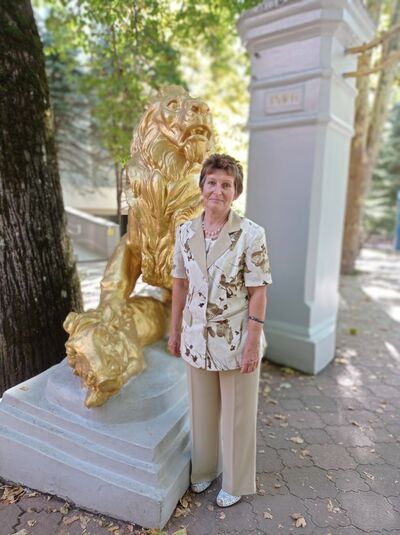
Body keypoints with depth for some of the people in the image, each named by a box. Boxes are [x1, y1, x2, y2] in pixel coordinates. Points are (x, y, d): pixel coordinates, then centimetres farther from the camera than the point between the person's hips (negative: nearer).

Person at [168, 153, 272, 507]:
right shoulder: (185, 231, -1)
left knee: (237, 413, 16)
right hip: (197, 337, 4)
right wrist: (175, 331, 8)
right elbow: (180, 284, 5)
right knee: (202, 409, 22)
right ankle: (205, 468, 49)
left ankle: (236, 481, 41)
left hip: (235, 339, -4)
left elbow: (258, 293, -12)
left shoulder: (251, 234, -14)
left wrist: (252, 344, -13)